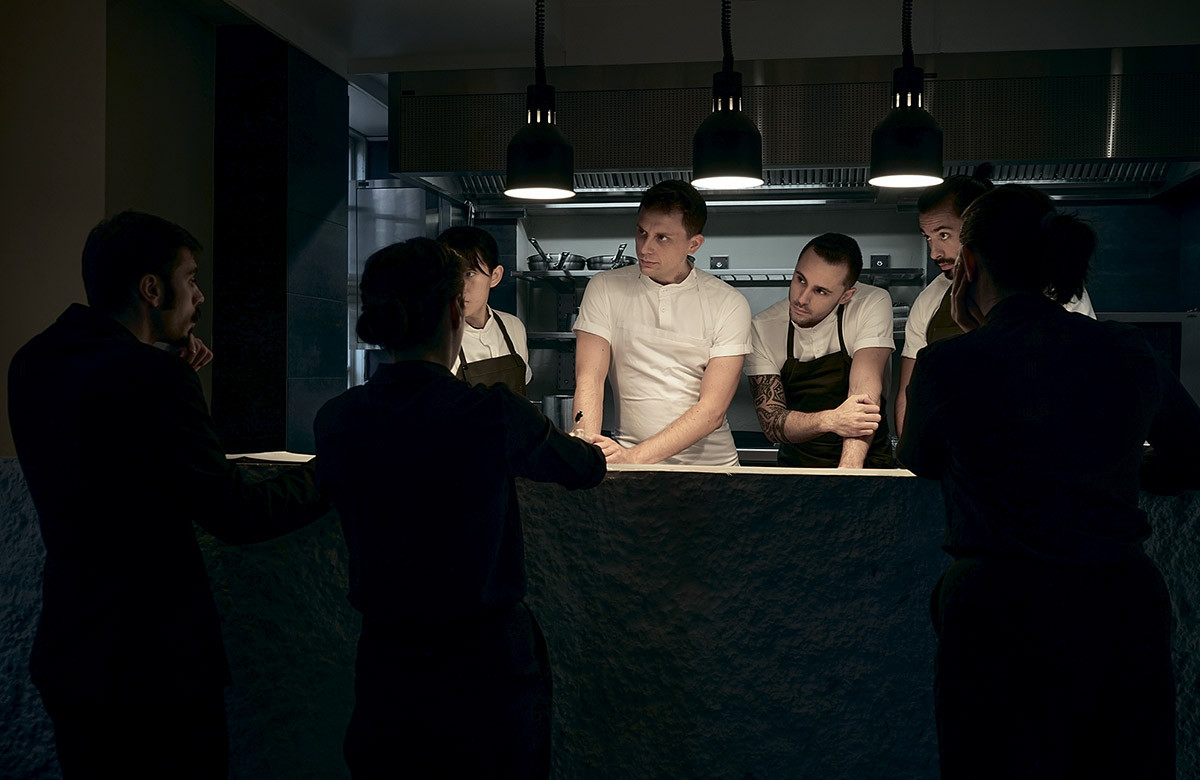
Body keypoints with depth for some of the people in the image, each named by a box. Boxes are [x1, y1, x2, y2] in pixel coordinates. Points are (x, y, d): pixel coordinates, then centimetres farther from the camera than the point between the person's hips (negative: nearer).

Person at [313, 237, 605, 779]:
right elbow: (586, 469, 2)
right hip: (487, 668, -3)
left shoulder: (333, 422, -6)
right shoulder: (495, 414, -16)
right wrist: (592, 448, 28)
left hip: (384, 669, 3)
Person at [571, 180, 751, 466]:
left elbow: (713, 409, -8)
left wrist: (635, 457, -19)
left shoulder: (729, 304, -1)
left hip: (710, 466, 0)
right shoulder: (606, 289, 4)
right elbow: (589, 379, -5)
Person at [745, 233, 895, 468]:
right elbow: (771, 422, -10)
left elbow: (865, 389, -17)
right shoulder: (761, 328, -5)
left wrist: (848, 471, -30)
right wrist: (830, 420, -30)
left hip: (866, 464, -1)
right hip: (797, 467, 1)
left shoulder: (873, 304, -7)